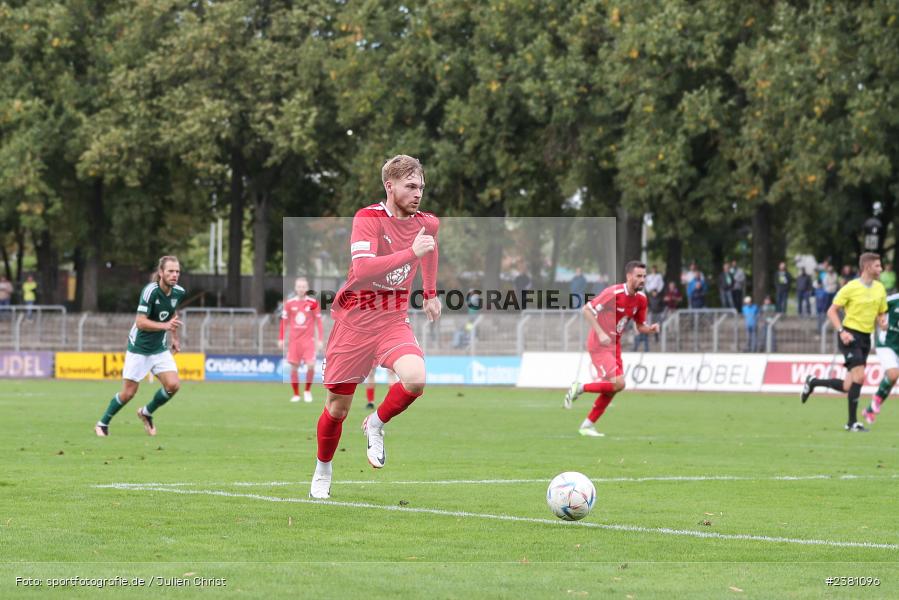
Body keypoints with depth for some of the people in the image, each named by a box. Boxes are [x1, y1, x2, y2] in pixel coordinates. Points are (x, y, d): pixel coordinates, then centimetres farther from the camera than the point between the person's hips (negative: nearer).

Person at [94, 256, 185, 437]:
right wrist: (165, 326, -39)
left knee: (173, 385, -11)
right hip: (139, 348, -5)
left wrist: (174, 337, 21)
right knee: (128, 393, -2)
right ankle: (102, 424, 21)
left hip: (160, 348, 5)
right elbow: (140, 322, -28)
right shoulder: (150, 291, -23)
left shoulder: (179, 292, -3)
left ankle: (147, 412, 16)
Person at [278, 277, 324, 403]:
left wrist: (320, 340, -3)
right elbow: (284, 322, 9)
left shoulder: (313, 303, -2)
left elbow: (318, 322, 1)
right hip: (294, 340, 2)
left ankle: (308, 391, 9)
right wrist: (281, 339, 7)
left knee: (311, 365, -14)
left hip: (309, 340, -2)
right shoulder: (289, 303, 3)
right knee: (294, 368, 1)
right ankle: (296, 394, 14)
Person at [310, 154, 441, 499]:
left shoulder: (427, 223, 2)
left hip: (393, 322, 3)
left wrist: (430, 293, 29)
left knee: (415, 379, -26)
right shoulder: (368, 219, -16)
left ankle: (376, 426, 3)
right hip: (354, 321, -3)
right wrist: (411, 253, -35)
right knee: (338, 408, 5)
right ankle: (322, 473, 31)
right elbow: (362, 269, -32)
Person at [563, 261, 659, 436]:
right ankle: (579, 388, 1)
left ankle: (587, 425, 19)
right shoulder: (613, 293, -21)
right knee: (618, 383, -19)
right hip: (599, 344, -8)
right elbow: (587, 310, -19)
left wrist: (651, 328, -11)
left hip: (615, 345, 8)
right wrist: (600, 333, -25)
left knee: (612, 389, 7)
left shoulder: (641, 299, 3)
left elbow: (640, 326, 12)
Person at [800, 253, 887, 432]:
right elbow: (832, 311, -6)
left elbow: (881, 313, 20)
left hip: (865, 338, 7)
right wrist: (841, 331, -18)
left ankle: (813, 382, 28)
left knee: (848, 386, 5)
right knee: (859, 376, -19)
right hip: (850, 336, -7)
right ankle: (852, 422, -12)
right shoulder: (851, 287, -10)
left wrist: (883, 321, -4)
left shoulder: (879, 288, 9)